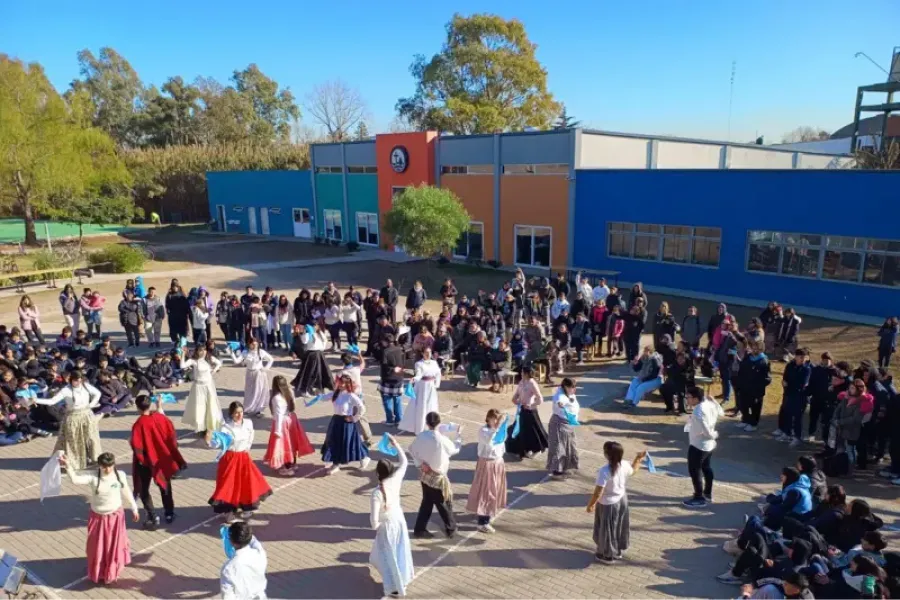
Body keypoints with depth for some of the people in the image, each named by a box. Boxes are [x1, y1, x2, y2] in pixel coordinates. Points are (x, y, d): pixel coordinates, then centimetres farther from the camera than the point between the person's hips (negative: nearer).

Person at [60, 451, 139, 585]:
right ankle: (99, 573, 37)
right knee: (98, 547, 13)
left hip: (115, 516, 1)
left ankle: (113, 572, 38)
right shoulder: (93, 477, -18)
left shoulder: (120, 476, -13)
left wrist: (134, 509, 8)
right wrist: (68, 467, -55)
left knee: (115, 545, 15)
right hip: (98, 517, -1)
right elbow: (75, 479, -36)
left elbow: (127, 493, 0)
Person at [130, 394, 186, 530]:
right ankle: (169, 514, 31)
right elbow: (172, 435, -2)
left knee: (143, 490, 11)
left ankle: (153, 518, 8)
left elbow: (137, 446, -22)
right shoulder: (161, 417, -9)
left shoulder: (139, 424, -23)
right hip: (163, 458, 5)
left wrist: (140, 459, -5)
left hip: (147, 461, -5)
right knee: (165, 486, 21)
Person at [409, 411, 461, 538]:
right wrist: (459, 435, 7)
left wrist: (420, 463, 2)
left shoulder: (421, 436, -9)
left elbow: (411, 450, 4)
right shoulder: (441, 440, -25)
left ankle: (420, 529, 23)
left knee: (427, 502, 20)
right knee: (445, 503, 13)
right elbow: (456, 449, -7)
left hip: (424, 474, 5)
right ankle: (451, 529, 28)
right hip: (437, 476, -5)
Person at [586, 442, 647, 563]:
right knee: (620, 527, 25)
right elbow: (633, 470, 13)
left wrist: (590, 505, -13)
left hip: (608, 504, -7)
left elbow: (598, 493, -27)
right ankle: (619, 551, 43)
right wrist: (638, 458, 24)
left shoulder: (604, 471, -33)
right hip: (622, 500, 7)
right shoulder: (625, 466, -13)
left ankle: (607, 555, 30)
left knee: (607, 529, 14)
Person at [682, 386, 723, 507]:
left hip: (698, 446, -10)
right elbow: (720, 413, 16)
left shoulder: (698, 412, -32)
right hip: (709, 444, 10)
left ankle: (699, 498, 13)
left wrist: (714, 435, -9)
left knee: (694, 471, 5)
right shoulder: (709, 404, -4)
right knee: (706, 468, 23)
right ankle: (708, 494, 38)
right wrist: (712, 400, 13)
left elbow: (706, 431, -29)